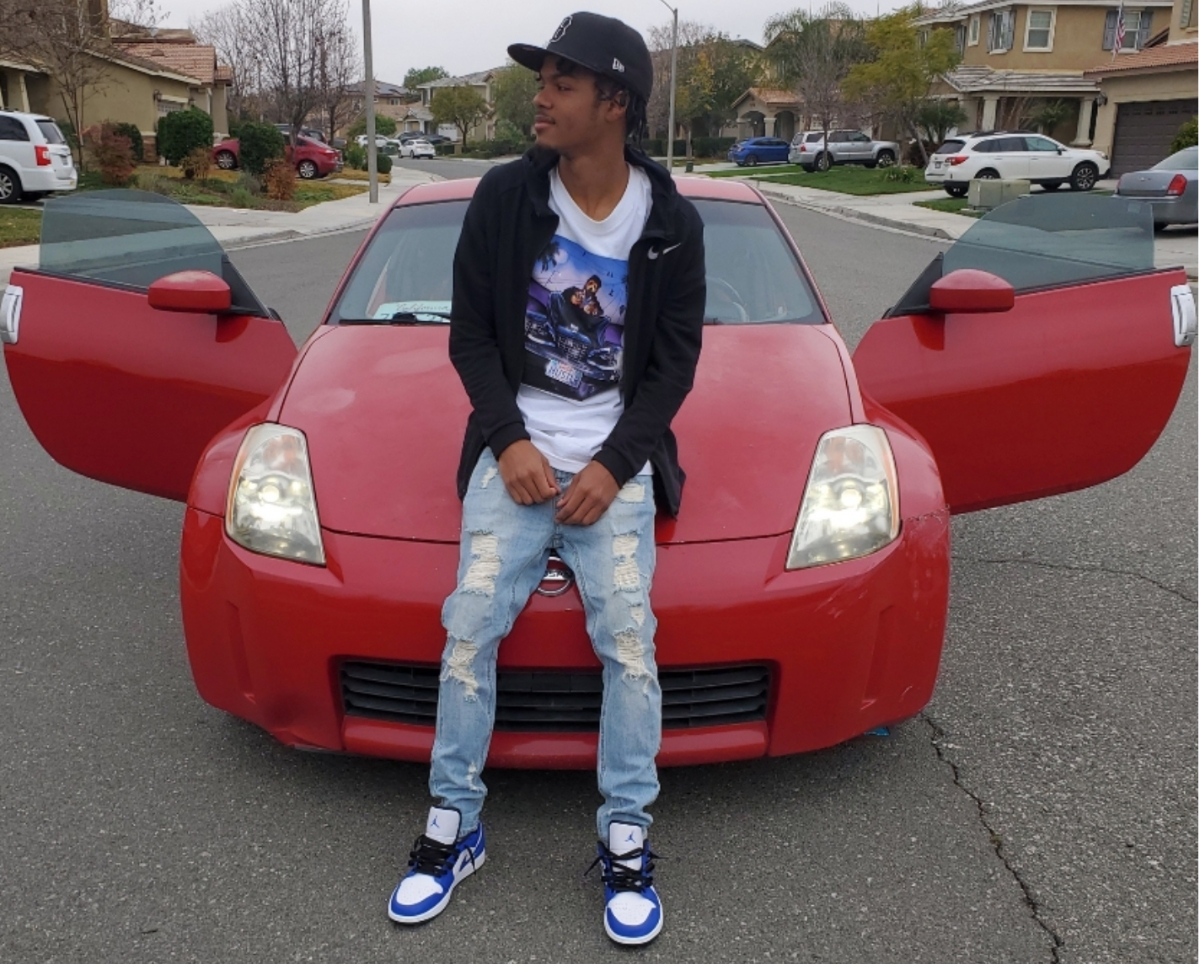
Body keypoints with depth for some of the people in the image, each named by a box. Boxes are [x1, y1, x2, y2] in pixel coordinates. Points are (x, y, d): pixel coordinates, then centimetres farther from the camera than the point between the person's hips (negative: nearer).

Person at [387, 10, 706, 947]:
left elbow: (676, 361, 1)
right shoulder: (503, 196, -1)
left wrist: (613, 464, -10)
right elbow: (470, 333, 3)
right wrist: (509, 440, -10)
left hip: (616, 465, 0)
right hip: (515, 453, 1)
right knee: (470, 629, -7)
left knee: (629, 642, -10)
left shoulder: (672, 222, -2)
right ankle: (455, 825, 11)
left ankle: (627, 841, 6)